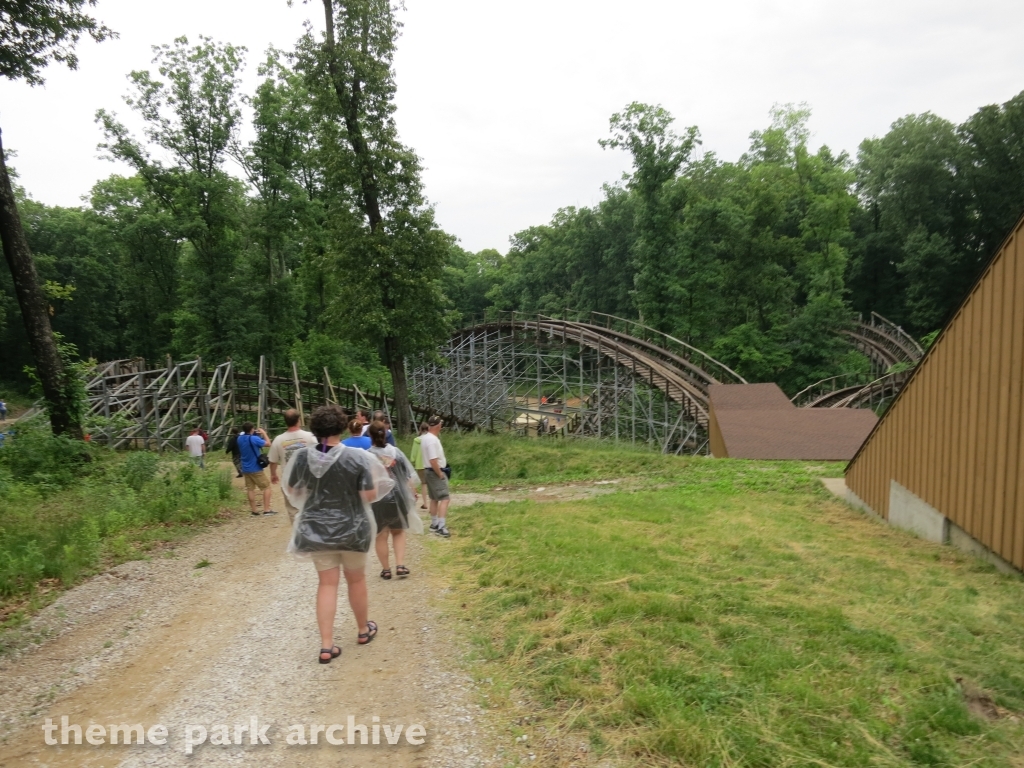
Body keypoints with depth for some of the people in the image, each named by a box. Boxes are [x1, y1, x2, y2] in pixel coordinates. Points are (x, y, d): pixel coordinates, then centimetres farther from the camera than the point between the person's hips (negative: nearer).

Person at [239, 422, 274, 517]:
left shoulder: (240, 438, 2)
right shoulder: (254, 439, -19)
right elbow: (268, 443, -13)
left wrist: (255, 434, 9)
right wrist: (263, 433, -2)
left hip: (245, 469, 7)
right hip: (255, 469, -7)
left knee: (250, 489, 9)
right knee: (267, 487, 3)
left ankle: (253, 510, 11)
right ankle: (266, 509, -2)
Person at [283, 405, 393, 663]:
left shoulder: (302, 456, -8)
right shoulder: (357, 457, -17)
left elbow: (291, 489, 6)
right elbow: (370, 495, -15)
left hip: (316, 528, 2)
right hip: (351, 528, -2)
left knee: (327, 584, 9)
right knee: (356, 580, 16)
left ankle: (326, 646, 8)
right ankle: (363, 630, 35)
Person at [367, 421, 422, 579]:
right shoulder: (395, 451, -1)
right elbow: (408, 476, 2)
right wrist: (413, 493, 15)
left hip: (377, 500, -2)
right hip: (397, 497, 2)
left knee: (381, 535, 10)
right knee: (398, 532, 18)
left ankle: (386, 570, 17)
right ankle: (400, 565, 8)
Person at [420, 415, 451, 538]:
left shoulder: (425, 438, 8)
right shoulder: (432, 440, -22)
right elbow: (433, 460, -28)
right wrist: (440, 474, -18)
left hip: (429, 471, 10)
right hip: (435, 472, -10)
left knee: (434, 499, 18)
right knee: (445, 498, -12)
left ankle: (434, 524, 27)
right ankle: (441, 527, -19)